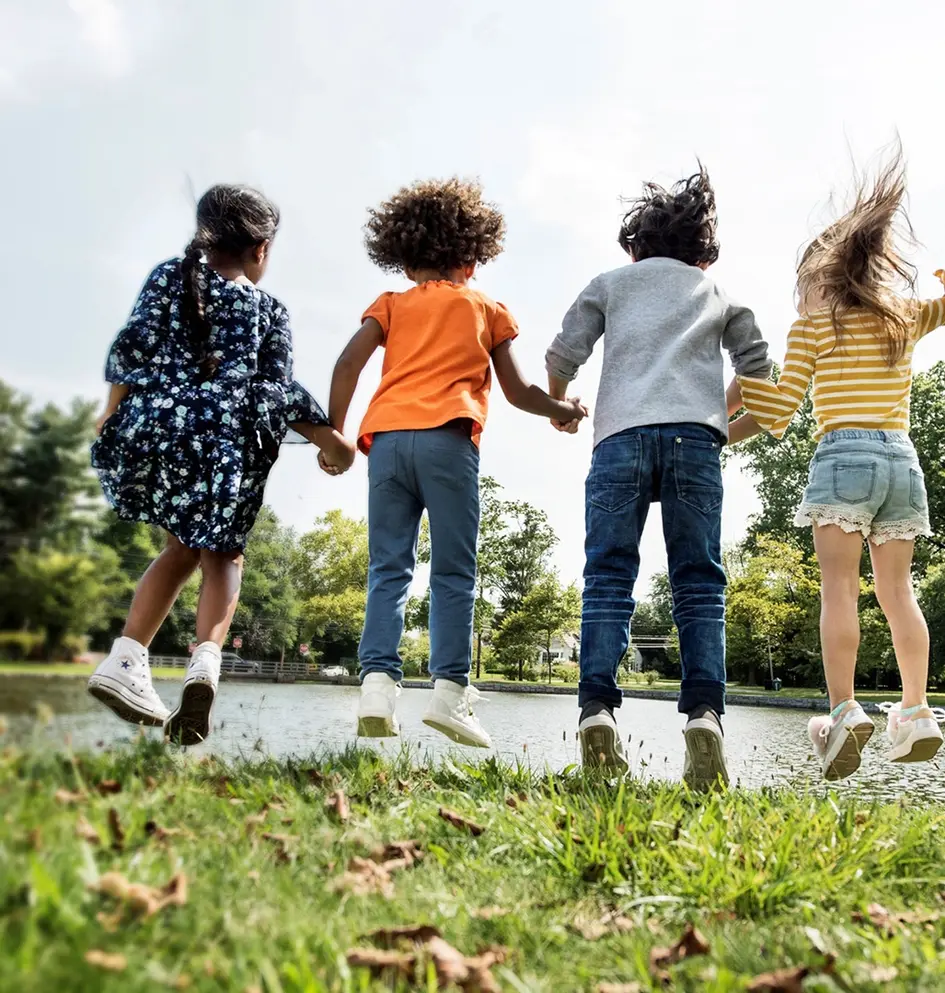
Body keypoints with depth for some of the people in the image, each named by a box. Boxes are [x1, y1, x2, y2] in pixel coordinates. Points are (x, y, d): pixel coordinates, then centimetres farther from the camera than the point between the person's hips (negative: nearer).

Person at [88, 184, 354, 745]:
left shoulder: (169, 277, 16)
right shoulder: (269, 311, 10)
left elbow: (132, 349, 6)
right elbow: (278, 393, 1)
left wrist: (114, 415, 15)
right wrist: (333, 441, 10)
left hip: (150, 430, 3)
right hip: (227, 446, -3)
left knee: (185, 546, 25)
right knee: (223, 558, 17)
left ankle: (127, 660, 9)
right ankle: (207, 661, -11)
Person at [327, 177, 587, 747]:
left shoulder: (391, 304, 23)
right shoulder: (487, 309, 21)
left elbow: (348, 366, 7)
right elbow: (517, 392, 19)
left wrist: (333, 434, 13)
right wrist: (564, 410, 35)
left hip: (387, 438, 2)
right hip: (447, 439, -2)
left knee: (389, 568, 2)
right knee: (453, 572, -1)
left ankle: (378, 681, -11)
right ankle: (450, 689, -10)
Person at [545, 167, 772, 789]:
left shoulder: (611, 283, 23)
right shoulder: (718, 292, 28)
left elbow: (562, 357, 14)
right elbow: (758, 366, 26)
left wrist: (558, 407, 33)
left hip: (621, 434, 0)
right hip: (694, 436, 1)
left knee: (608, 579, -4)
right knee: (700, 584, -1)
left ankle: (597, 709, -19)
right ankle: (704, 712, -17)